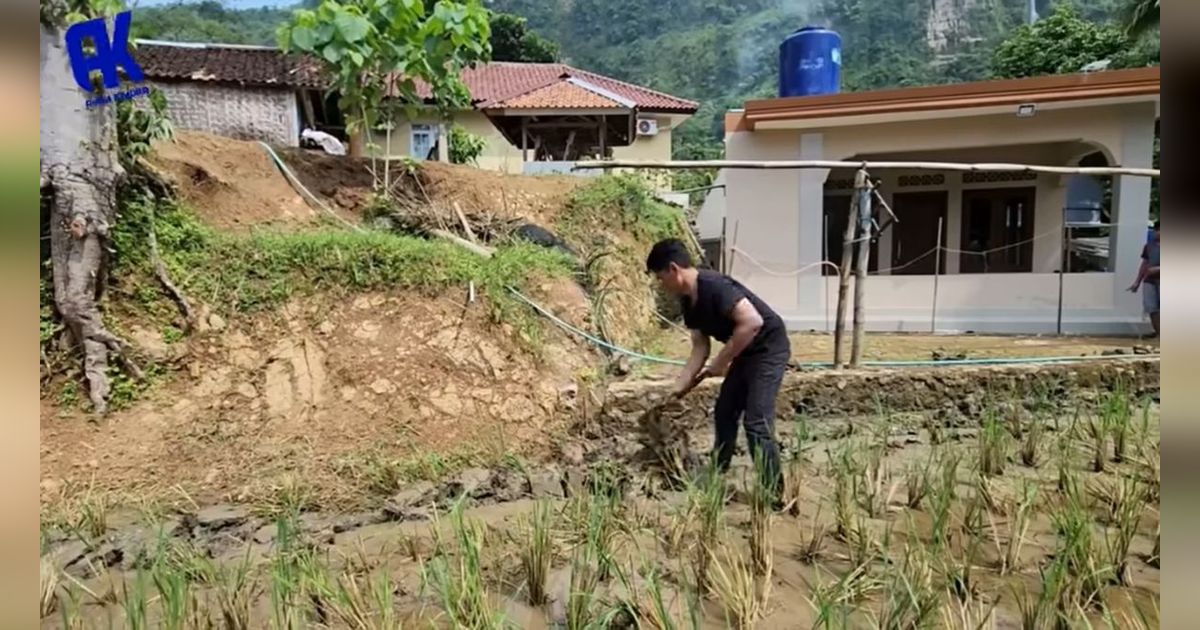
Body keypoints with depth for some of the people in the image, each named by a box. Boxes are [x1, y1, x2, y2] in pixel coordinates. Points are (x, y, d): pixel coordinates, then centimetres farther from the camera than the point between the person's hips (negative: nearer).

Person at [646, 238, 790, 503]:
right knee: (724, 413, 14)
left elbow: (752, 322, -32)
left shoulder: (714, 286, -26)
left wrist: (721, 361, -24)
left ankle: (774, 494, -1)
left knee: (756, 422, -12)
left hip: (769, 349, -10)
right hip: (745, 352, 10)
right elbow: (700, 347, 8)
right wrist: (679, 387, 4)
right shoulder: (688, 301, 3)